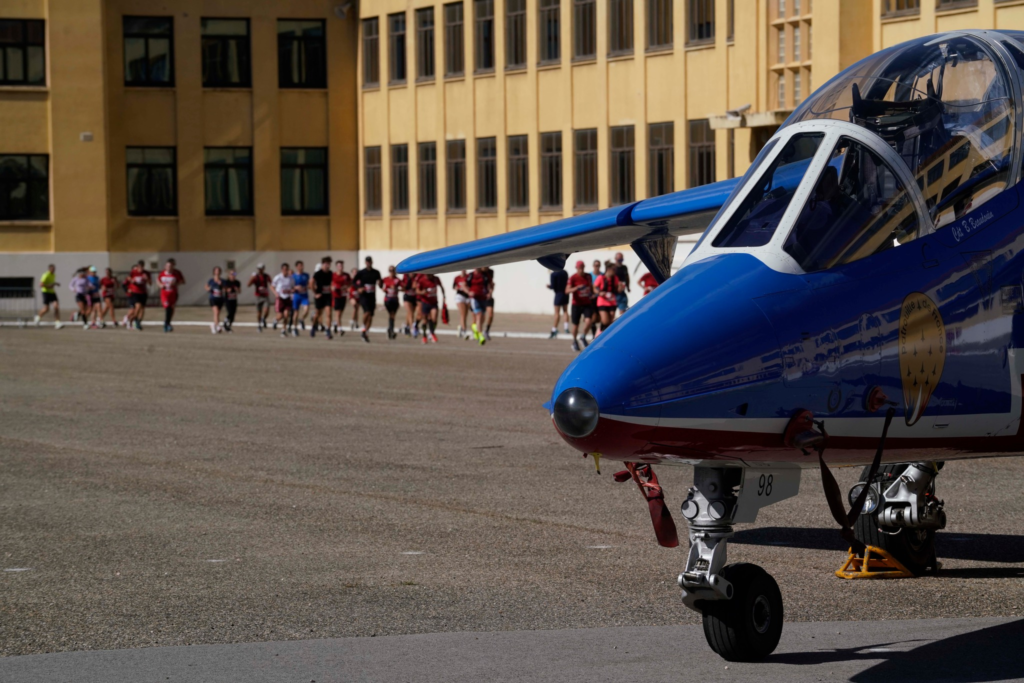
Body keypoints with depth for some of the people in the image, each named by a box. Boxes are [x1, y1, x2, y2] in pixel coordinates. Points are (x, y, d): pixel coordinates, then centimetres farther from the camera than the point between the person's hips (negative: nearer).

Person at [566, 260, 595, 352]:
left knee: (588, 321, -18)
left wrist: (592, 294, 4)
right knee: (575, 324, 6)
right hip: (577, 304, -3)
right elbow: (567, 290, -20)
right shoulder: (573, 278, -10)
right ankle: (574, 342, 30)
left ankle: (583, 337, 9)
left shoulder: (588, 276, 5)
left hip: (587, 304, 3)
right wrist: (577, 288, -36)